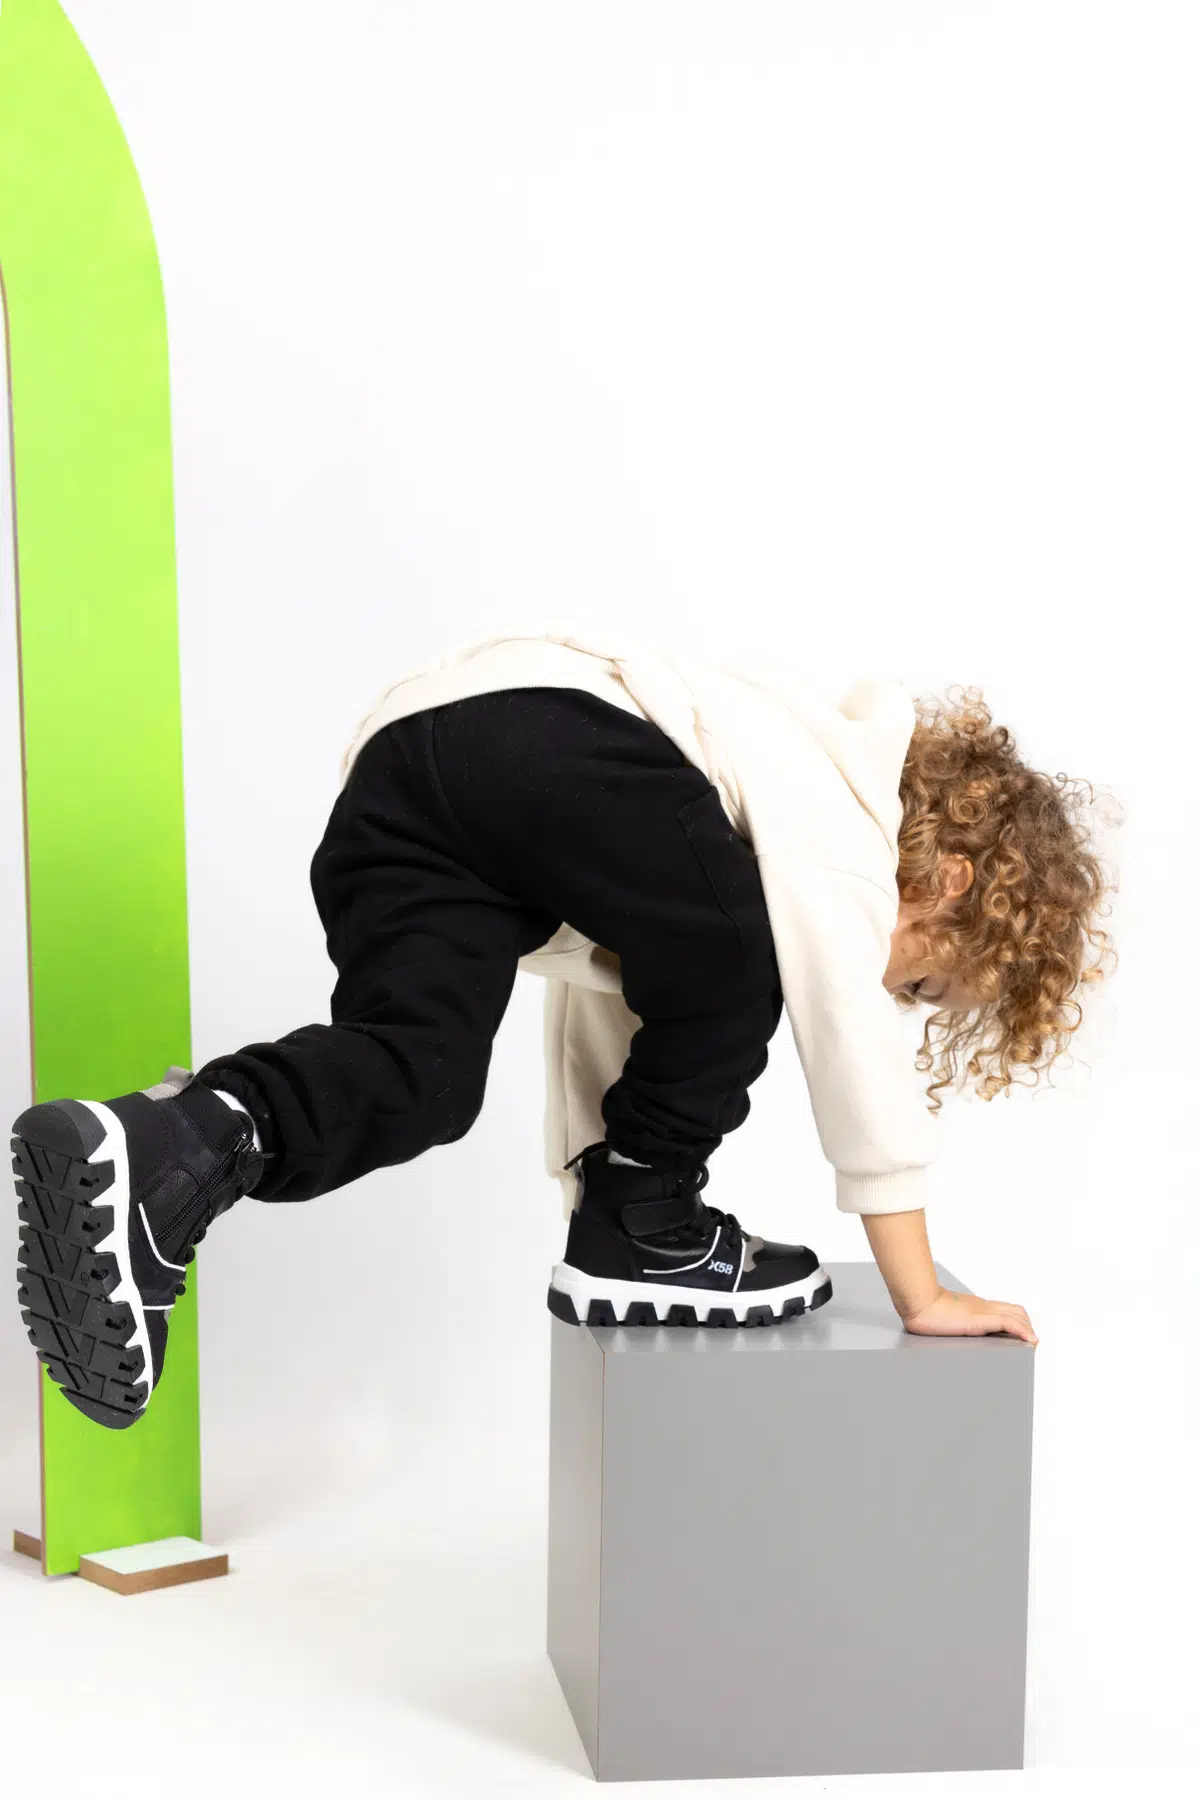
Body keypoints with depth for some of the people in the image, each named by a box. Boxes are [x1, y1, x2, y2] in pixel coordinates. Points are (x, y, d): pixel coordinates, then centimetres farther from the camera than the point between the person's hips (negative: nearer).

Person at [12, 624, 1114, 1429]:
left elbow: (599, 994, 47)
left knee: (423, 1064, -10)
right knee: (727, 959, 9)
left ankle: (169, 1152, -35)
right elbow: (857, 1054, 8)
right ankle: (646, 1237, 11)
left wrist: (597, 1189, 53)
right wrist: (924, 1297, 14)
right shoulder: (844, 831, 15)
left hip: (393, 757, 8)